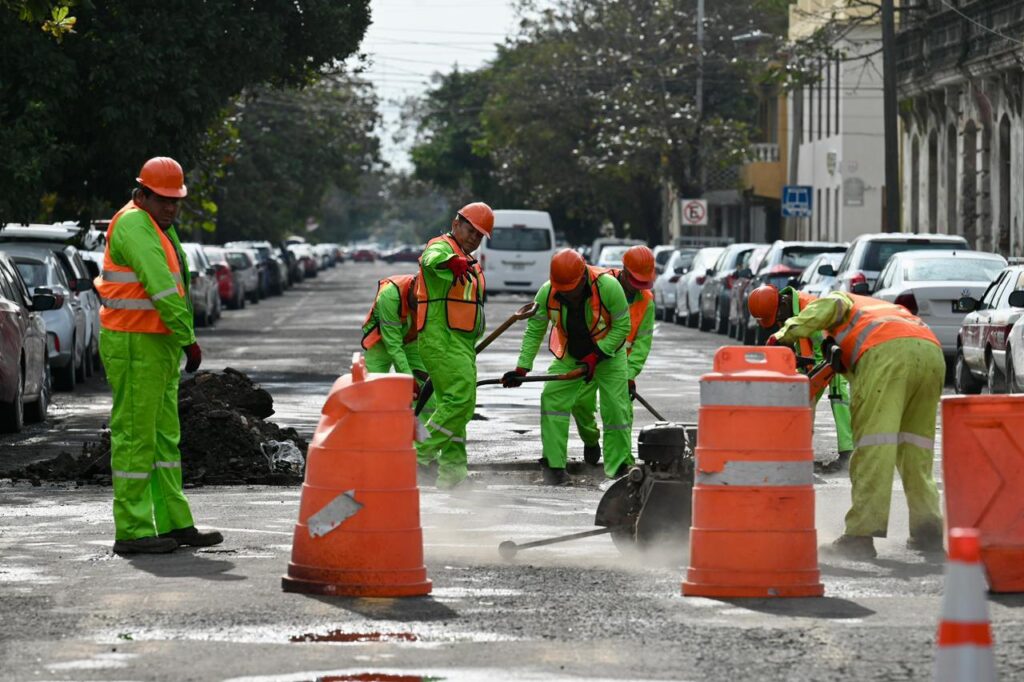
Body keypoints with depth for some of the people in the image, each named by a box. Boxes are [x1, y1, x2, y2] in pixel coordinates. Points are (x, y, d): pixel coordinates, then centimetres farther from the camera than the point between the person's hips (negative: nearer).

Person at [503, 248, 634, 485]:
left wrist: (596, 356, -23)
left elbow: (622, 326, -19)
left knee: (616, 408, -5)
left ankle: (620, 467, 11)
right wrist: (522, 368, -15)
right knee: (552, 399, -12)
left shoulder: (608, 286, -29)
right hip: (568, 357, 2)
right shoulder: (547, 292, -21)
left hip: (608, 354, -2)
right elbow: (534, 331, -8)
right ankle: (554, 465, -5)